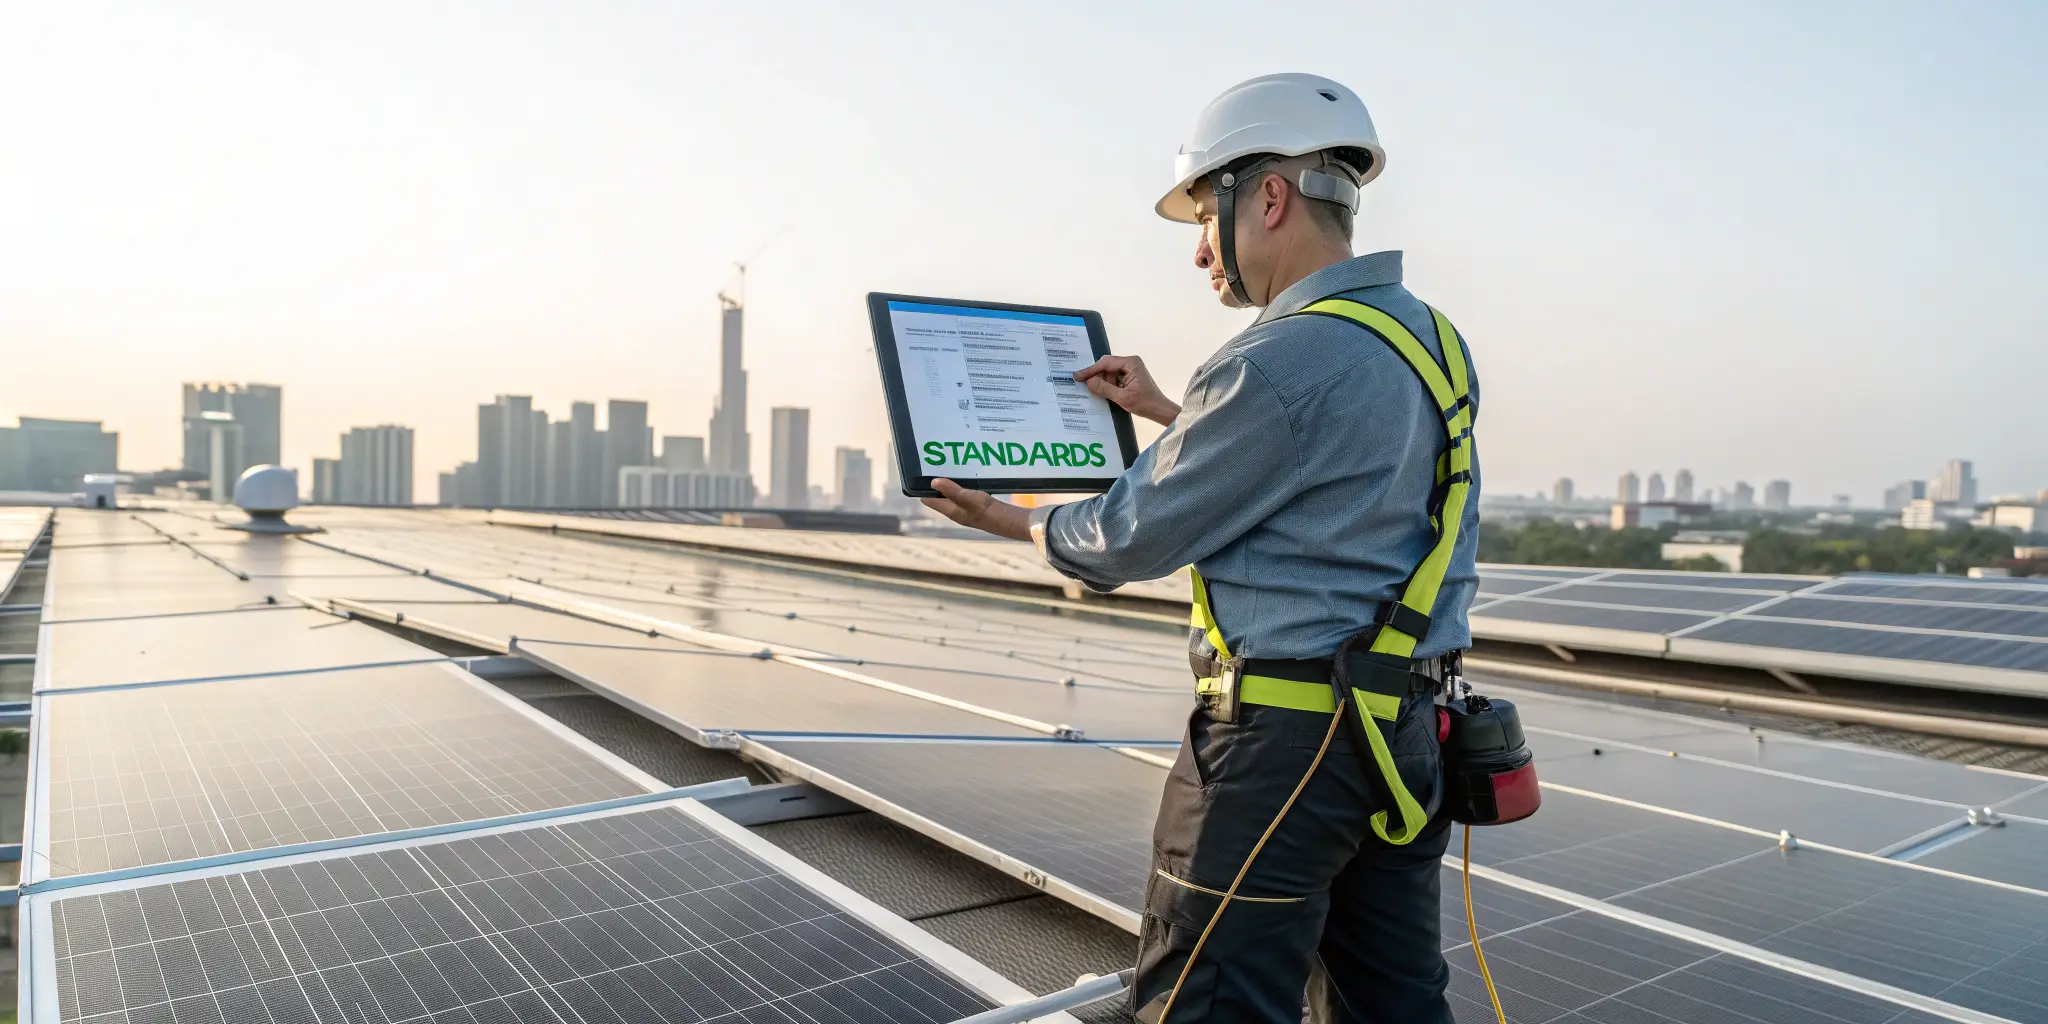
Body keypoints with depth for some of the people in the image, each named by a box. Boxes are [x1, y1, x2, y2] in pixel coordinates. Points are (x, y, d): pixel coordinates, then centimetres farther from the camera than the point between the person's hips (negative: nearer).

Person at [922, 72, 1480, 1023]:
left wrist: (1016, 522, 8)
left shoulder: (1279, 362, -19)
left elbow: (1133, 538, -11)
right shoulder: (1433, 340, 10)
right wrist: (1169, 413, 29)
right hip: (1404, 735, 9)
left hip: (1282, 740, -9)